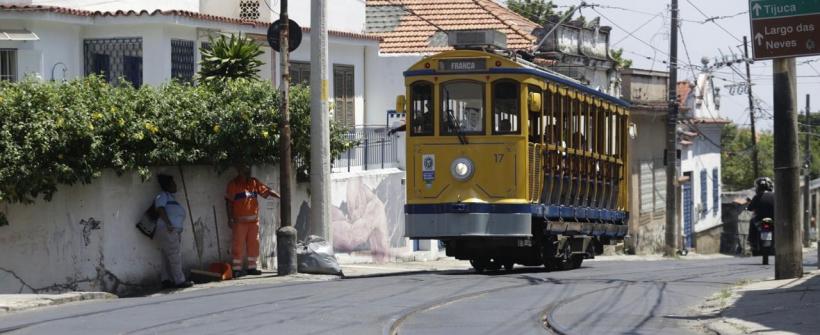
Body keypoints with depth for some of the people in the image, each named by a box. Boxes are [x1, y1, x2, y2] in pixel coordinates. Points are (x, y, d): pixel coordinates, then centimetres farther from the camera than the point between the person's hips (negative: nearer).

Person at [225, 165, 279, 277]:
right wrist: (230, 219, -8)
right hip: (240, 220, -5)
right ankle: (236, 269, -1)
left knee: (253, 244, 7)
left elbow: (266, 190, 6)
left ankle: (252, 267, 15)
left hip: (253, 219, 5)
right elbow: (229, 202, -4)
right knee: (238, 245, -5)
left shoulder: (254, 182, 10)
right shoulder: (233, 184, -4)